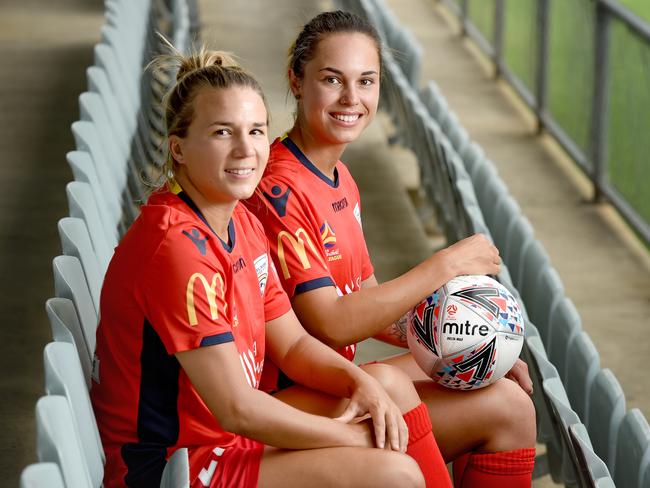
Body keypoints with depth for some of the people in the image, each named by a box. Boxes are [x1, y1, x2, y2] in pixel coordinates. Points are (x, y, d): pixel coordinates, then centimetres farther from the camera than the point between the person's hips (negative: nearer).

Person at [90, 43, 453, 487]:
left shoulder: (242, 223, 7)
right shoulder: (178, 246, -24)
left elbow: (292, 344, 14)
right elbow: (237, 409, -25)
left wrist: (359, 381, -7)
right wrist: (351, 437, -14)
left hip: (228, 433, 10)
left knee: (390, 384, 8)